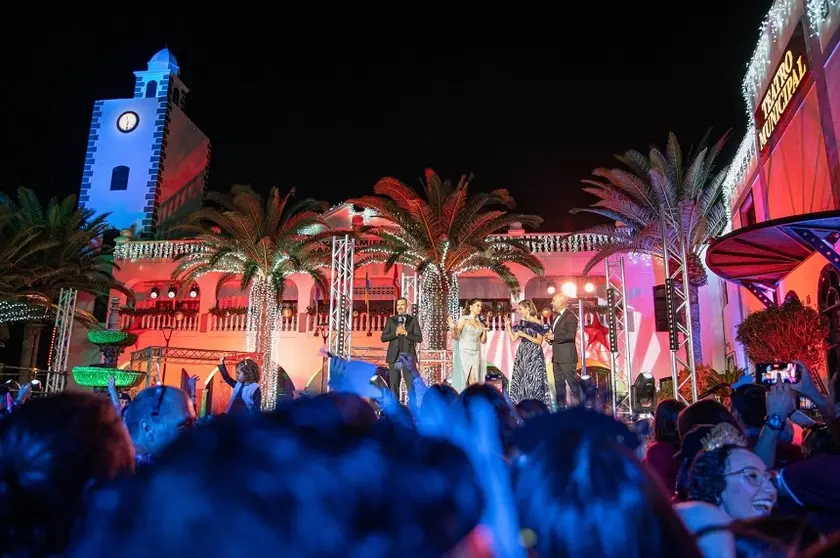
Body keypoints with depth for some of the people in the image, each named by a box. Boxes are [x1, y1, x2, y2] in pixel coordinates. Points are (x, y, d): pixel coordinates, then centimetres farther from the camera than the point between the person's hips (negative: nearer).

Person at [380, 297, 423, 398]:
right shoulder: (391, 320, 10)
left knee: (411, 384, -7)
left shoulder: (413, 320, 6)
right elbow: (383, 338, 4)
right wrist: (395, 333, -11)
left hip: (408, 356, -2)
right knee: (393, 384, 3)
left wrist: (406, 333, -12)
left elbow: (419, 338, 0)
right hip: (394, 356, 2)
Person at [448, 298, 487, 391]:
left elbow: (483, 341, 16)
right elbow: (455, 336, -5)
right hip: (464, 352, -4)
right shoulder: (463, 319, -2)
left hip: (475, 354, 4)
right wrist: (452, 328, -24)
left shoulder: (480, 324, 12)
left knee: (474, 381, -6)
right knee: (463, 378, -5)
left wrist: (484, 331, -1)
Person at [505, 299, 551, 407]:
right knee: (520, 379, 7)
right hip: (522, 353, 6)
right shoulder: (521, 322, 10)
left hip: (534, 354, -6)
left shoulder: (537, 322, -6)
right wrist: (508, 325, 1)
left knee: (533, 379, -4)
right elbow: (513, 338, 7)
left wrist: (525, 335, -15)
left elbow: (539, 341, -10)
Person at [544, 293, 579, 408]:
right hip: (557, 356, 9)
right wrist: (550, 336, 7)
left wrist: (554, 337, -16)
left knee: (573, 382, -4)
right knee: (559, 383, 11)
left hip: (567, 356, -9)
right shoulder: (556, 317, 19)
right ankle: (561, 406, 17)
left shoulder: (570, 317, -10)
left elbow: (571, 335, -21)